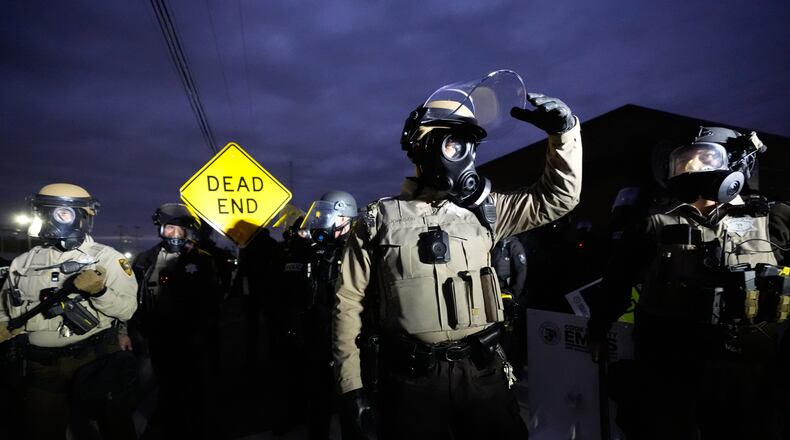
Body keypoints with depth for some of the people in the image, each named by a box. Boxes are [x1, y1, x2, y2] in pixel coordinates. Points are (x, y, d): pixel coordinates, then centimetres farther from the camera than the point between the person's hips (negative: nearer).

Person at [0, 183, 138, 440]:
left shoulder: (107, 258, -7)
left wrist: (100, 291, -27)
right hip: (42, 366, 4)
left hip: (96, 360, -3)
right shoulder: (24, 263, 6)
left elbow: (128, 310, -10)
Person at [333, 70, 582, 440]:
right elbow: (349, 304, -1)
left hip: (483, 372, 3)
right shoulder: (380, 219, -3)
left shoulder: (481, 210, 6)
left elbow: (557, 198, 10)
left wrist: (563, 130, -2)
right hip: (413, 379, -2)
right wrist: (351, 388, -3)